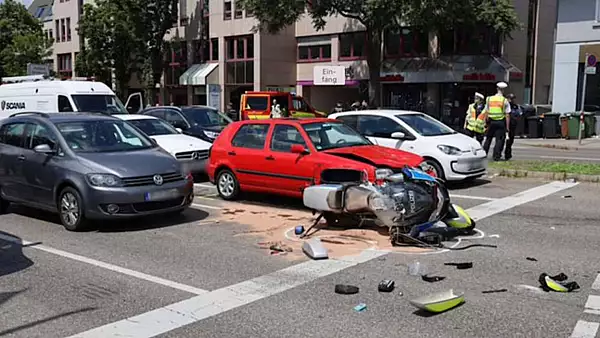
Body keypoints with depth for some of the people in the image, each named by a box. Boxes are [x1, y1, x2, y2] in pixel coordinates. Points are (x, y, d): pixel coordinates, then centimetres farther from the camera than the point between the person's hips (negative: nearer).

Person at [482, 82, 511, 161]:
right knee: (499, 140, 2)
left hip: (491, 122, 3)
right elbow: (507, 115, -7)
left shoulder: (489, 99, 5)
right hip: (501, 122, -3)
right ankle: (496, 156, 0)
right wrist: (507, 126, -4)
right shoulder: (505, 101, -6)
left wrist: (486, 122, 15)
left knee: (488, 138, 15)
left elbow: (486, 112, 7)